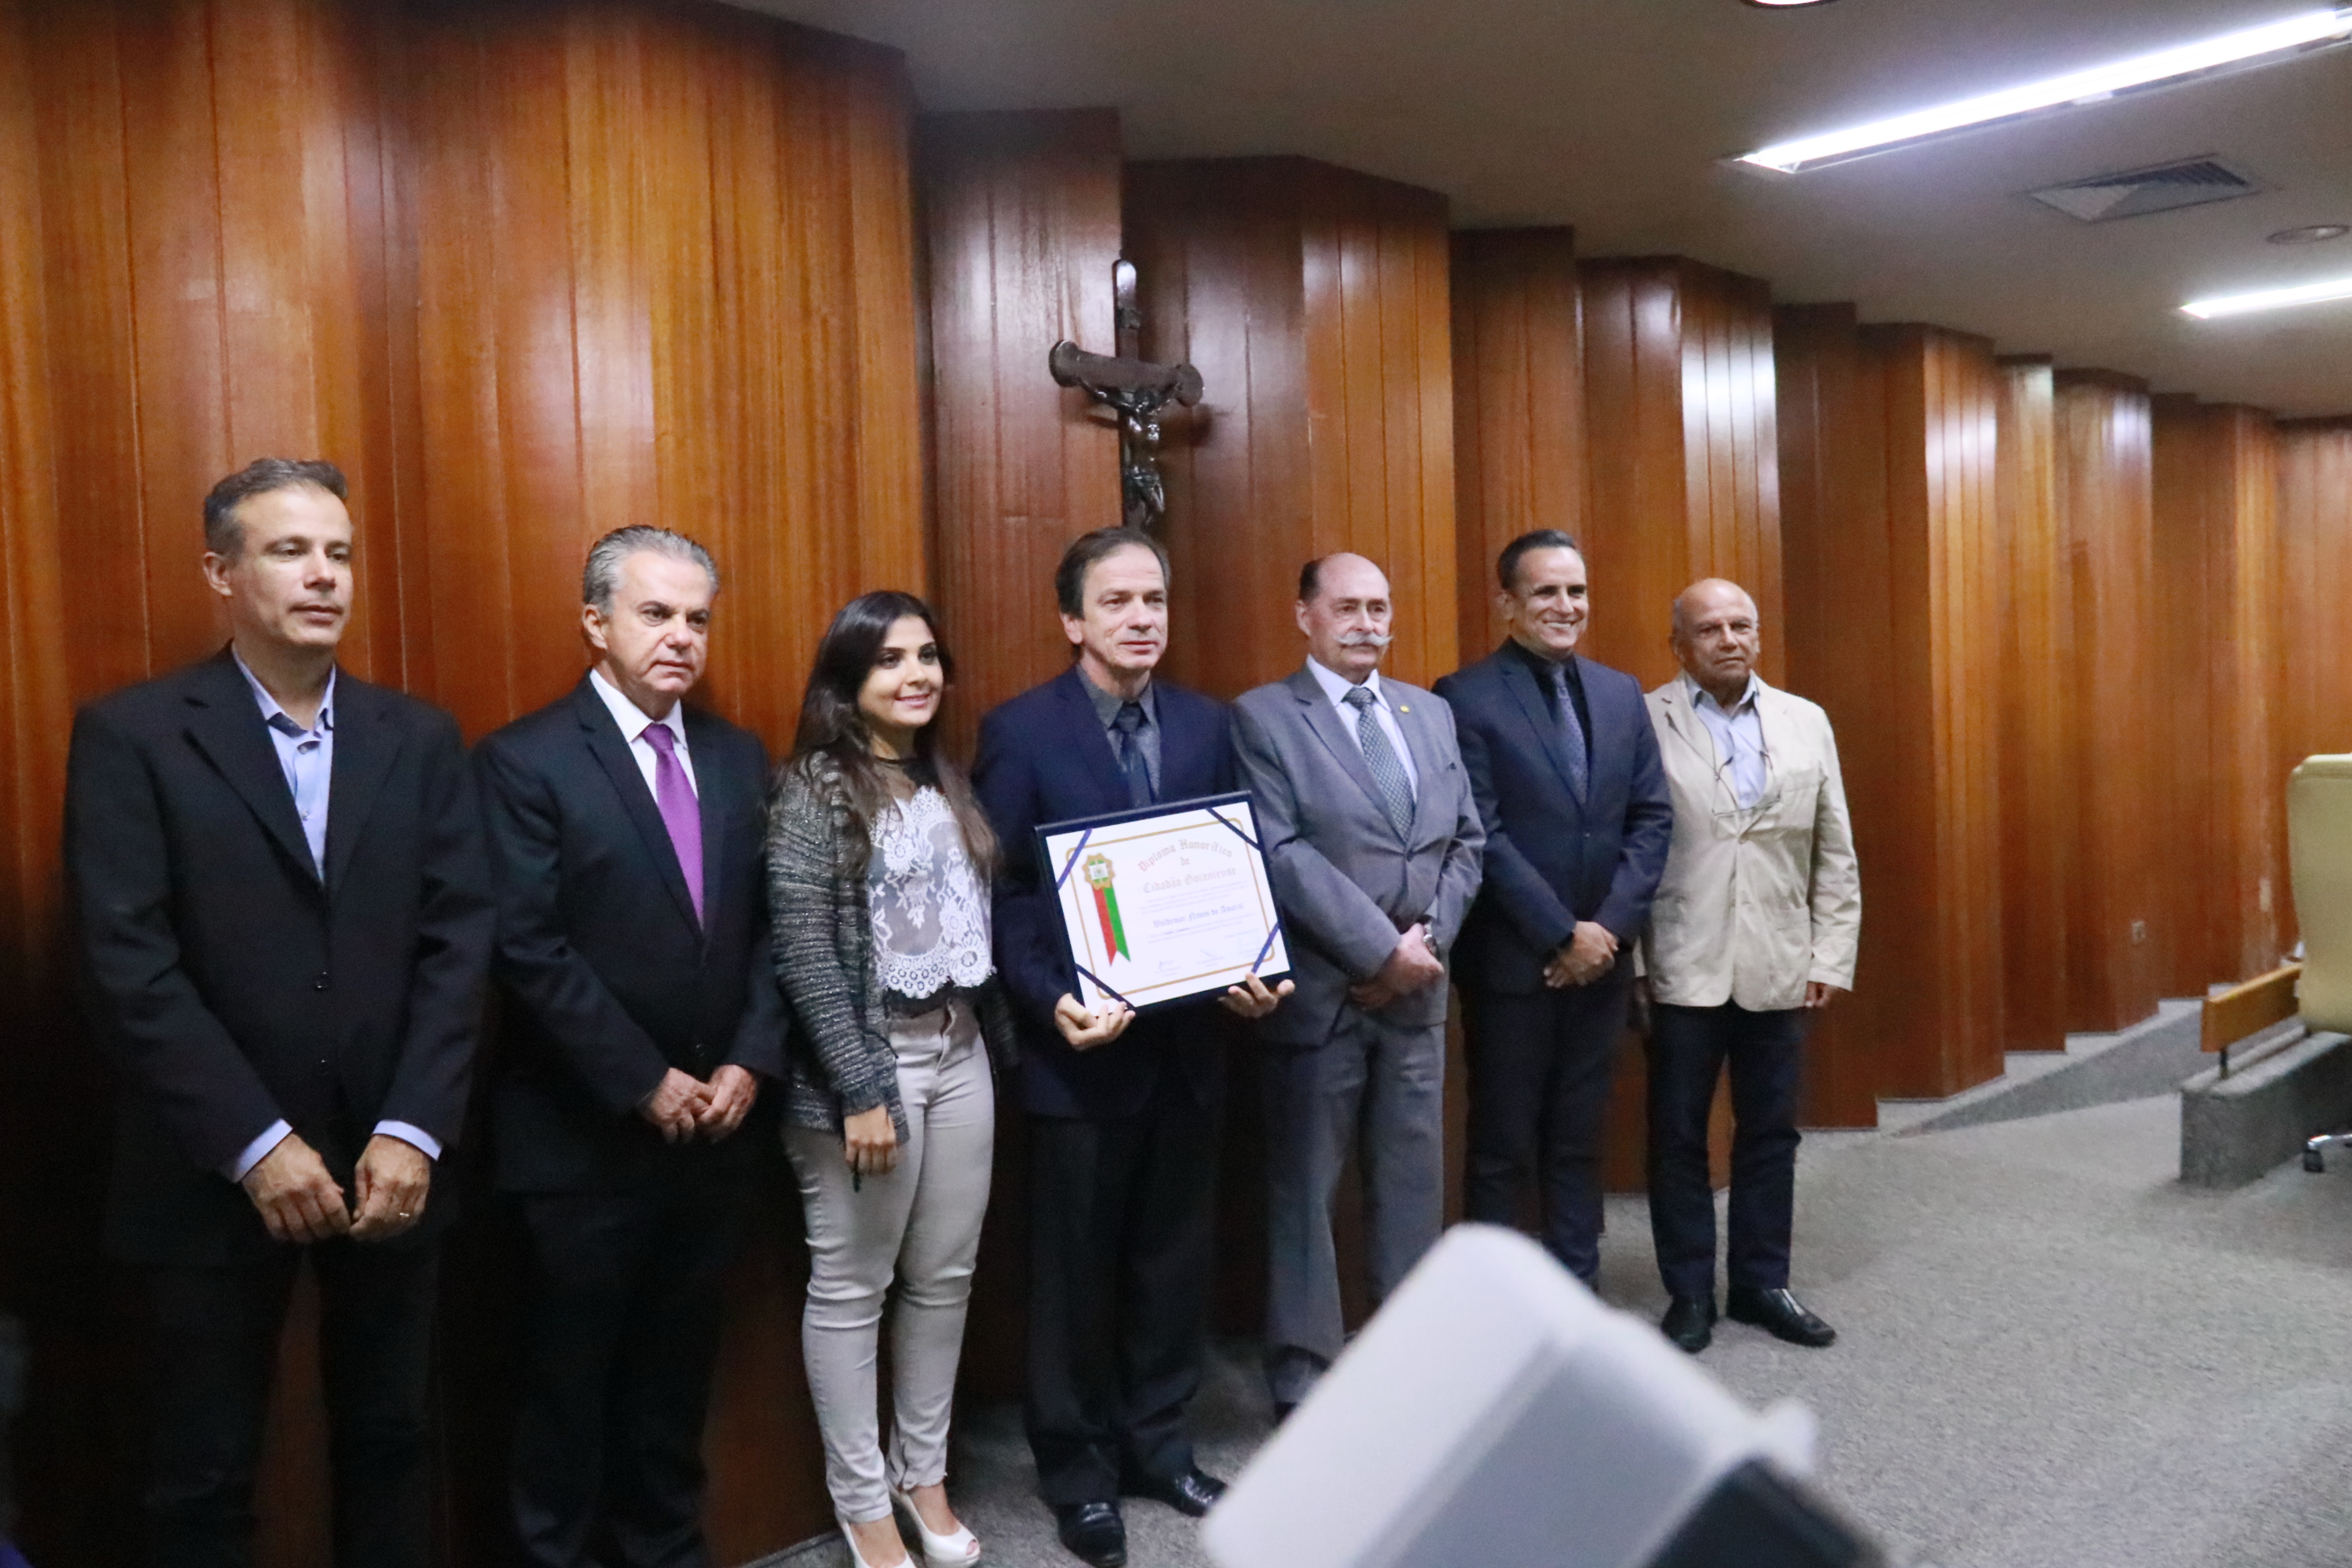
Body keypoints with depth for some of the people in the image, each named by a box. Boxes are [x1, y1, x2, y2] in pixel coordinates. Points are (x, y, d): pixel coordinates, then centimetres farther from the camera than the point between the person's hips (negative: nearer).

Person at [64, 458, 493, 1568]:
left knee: (388, 1444, 15)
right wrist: (255, 1146, -16)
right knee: (203, 1475, 12)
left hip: (390, 1167, 3)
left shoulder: (420, 740, 5)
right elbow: (129, 965, -12)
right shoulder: (130, 736, -5)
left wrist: (413, 1131, -11)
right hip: (215, 1178, -3)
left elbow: (459, 942, -1)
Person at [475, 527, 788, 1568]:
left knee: (677, 1371, 18)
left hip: (715, 1126, 5)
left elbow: (769, 927, 7)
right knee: (571, 1380, 11)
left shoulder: (740, 758, 7)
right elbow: (529, 953, -16)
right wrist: (646, 1085, -15)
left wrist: (749, 1063, -5)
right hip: (585, 1136, -5)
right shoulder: (526, 760, -10)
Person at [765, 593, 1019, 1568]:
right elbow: (801, 954, -15)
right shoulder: (814, 789, -10)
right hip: (868, 1061, -6)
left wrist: (994, 1041, 7)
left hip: (960, 1057, 7)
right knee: (851, 1287, 5)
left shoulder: (946, 782, 10)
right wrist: (862, 1088, -16)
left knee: (945, 1278, 13)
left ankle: (924, 1473, 30)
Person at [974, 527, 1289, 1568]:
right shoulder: (1020, 732, -8)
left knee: (1176, 1260, 16)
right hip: (1081, 1045, -4)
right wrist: (1051, 1004, -22)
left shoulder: (1207, 725, 6)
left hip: (1188, 1040, 4)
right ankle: (1078, 1471, 29)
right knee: (1077, 1270, 11)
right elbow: (1000, 895, -9)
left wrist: (1252, 971, -8)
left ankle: (1159, 1448, 35)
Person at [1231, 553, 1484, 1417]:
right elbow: (1282, 854, -14)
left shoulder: (1431, 713, 13)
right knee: (1305, 1189, 6)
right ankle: (1304, 1378, 19)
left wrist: (1427, 938, -6)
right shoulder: (1262, 717, -5)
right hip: (1319, 990, -5)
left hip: (1417, 987, 5)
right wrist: (1380, 949, -16)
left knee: (1414, 1179, 14)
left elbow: (1466, 839, 9)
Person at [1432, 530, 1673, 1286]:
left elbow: (1652, 819, 5)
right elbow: (1482, 835, -14)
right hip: (1512, 960, -5)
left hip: (1601, 956, 5)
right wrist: (1563, 934, -14)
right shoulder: (1466, 698, -8)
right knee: (1502, 1148, 5)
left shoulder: (1621, 693, 9)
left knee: (1578, 1141, 15)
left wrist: (1609, 927, -7)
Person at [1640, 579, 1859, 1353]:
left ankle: (1762, 1284, 27)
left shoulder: (1806, 722, 8)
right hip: (1684, 969, -3)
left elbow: (1834, 853, 9)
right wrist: (1628, 960, -9)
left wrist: (1831, 956, 4)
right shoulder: (1644, 722, -4)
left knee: (1770, 1134, 12)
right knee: (1679, 1137, 6)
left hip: (1778, 969, 3)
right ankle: (1689, 1293, 20)